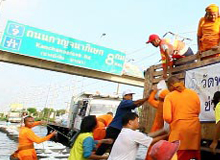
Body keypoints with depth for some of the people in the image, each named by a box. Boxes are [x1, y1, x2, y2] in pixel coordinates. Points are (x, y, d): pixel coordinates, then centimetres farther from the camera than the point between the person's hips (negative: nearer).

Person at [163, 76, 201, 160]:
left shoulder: (169, 96, -3)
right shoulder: (194, 93, 8)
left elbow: (167, 117, -11)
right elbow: (198, 111, 18)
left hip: (179, 129, -4)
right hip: (195, 128, 4)